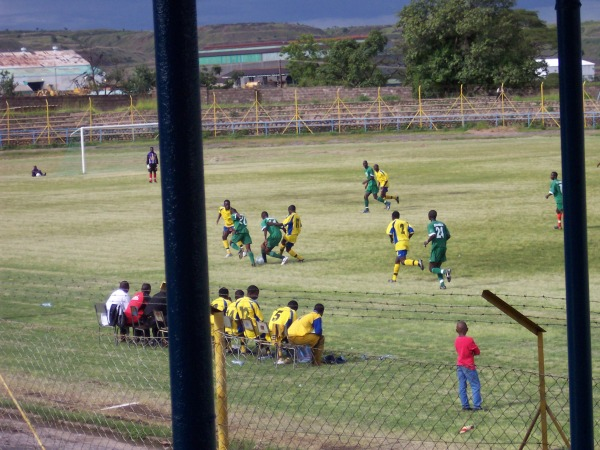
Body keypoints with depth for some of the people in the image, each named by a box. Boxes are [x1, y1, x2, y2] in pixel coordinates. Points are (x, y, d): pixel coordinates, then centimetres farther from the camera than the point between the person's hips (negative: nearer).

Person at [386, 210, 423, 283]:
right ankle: (394, 278, 21)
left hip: (399, 244, -7)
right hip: (406, 243, 7)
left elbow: (389, 232, -13)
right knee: (397, 261, 18)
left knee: (403, 261, -15)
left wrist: (391, 239, 7)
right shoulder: (405, 222, 16)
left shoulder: (393, 223, 1)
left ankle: (418, 262, -38)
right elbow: (412, 232, 6)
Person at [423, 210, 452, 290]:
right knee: (437, 267, 18)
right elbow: (448, 236, 9)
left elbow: (433, 235, -22)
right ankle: (442, 284, 3)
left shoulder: (430, 225, -6)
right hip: (443, 247, 6)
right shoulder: (442, 224, 12)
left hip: (436, 247, -6)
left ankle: (445, 271, -26)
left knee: (432, 269, 0)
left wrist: (427, 242, -6)